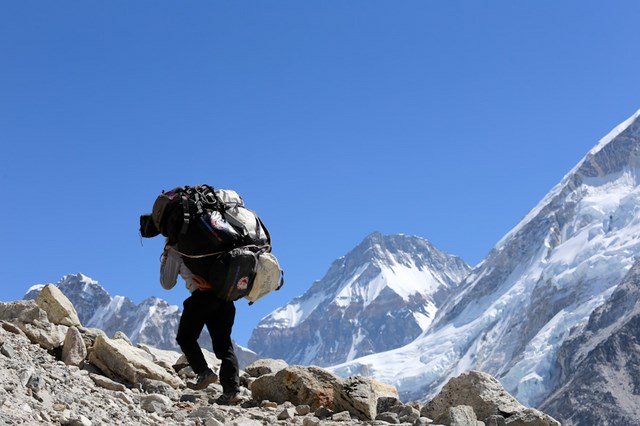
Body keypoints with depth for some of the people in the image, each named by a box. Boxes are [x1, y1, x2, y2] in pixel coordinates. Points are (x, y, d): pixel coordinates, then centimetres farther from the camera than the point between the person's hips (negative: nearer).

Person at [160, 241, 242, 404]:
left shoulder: (175, 249, 11)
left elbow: (167, 284, 17)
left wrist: (164, 261, 28)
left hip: (202, 294, -4)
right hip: (225, 294, 5)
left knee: (185, 337, 14)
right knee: (224, 344, 6)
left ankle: (204, 372, -5)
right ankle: (232, 390, -7)